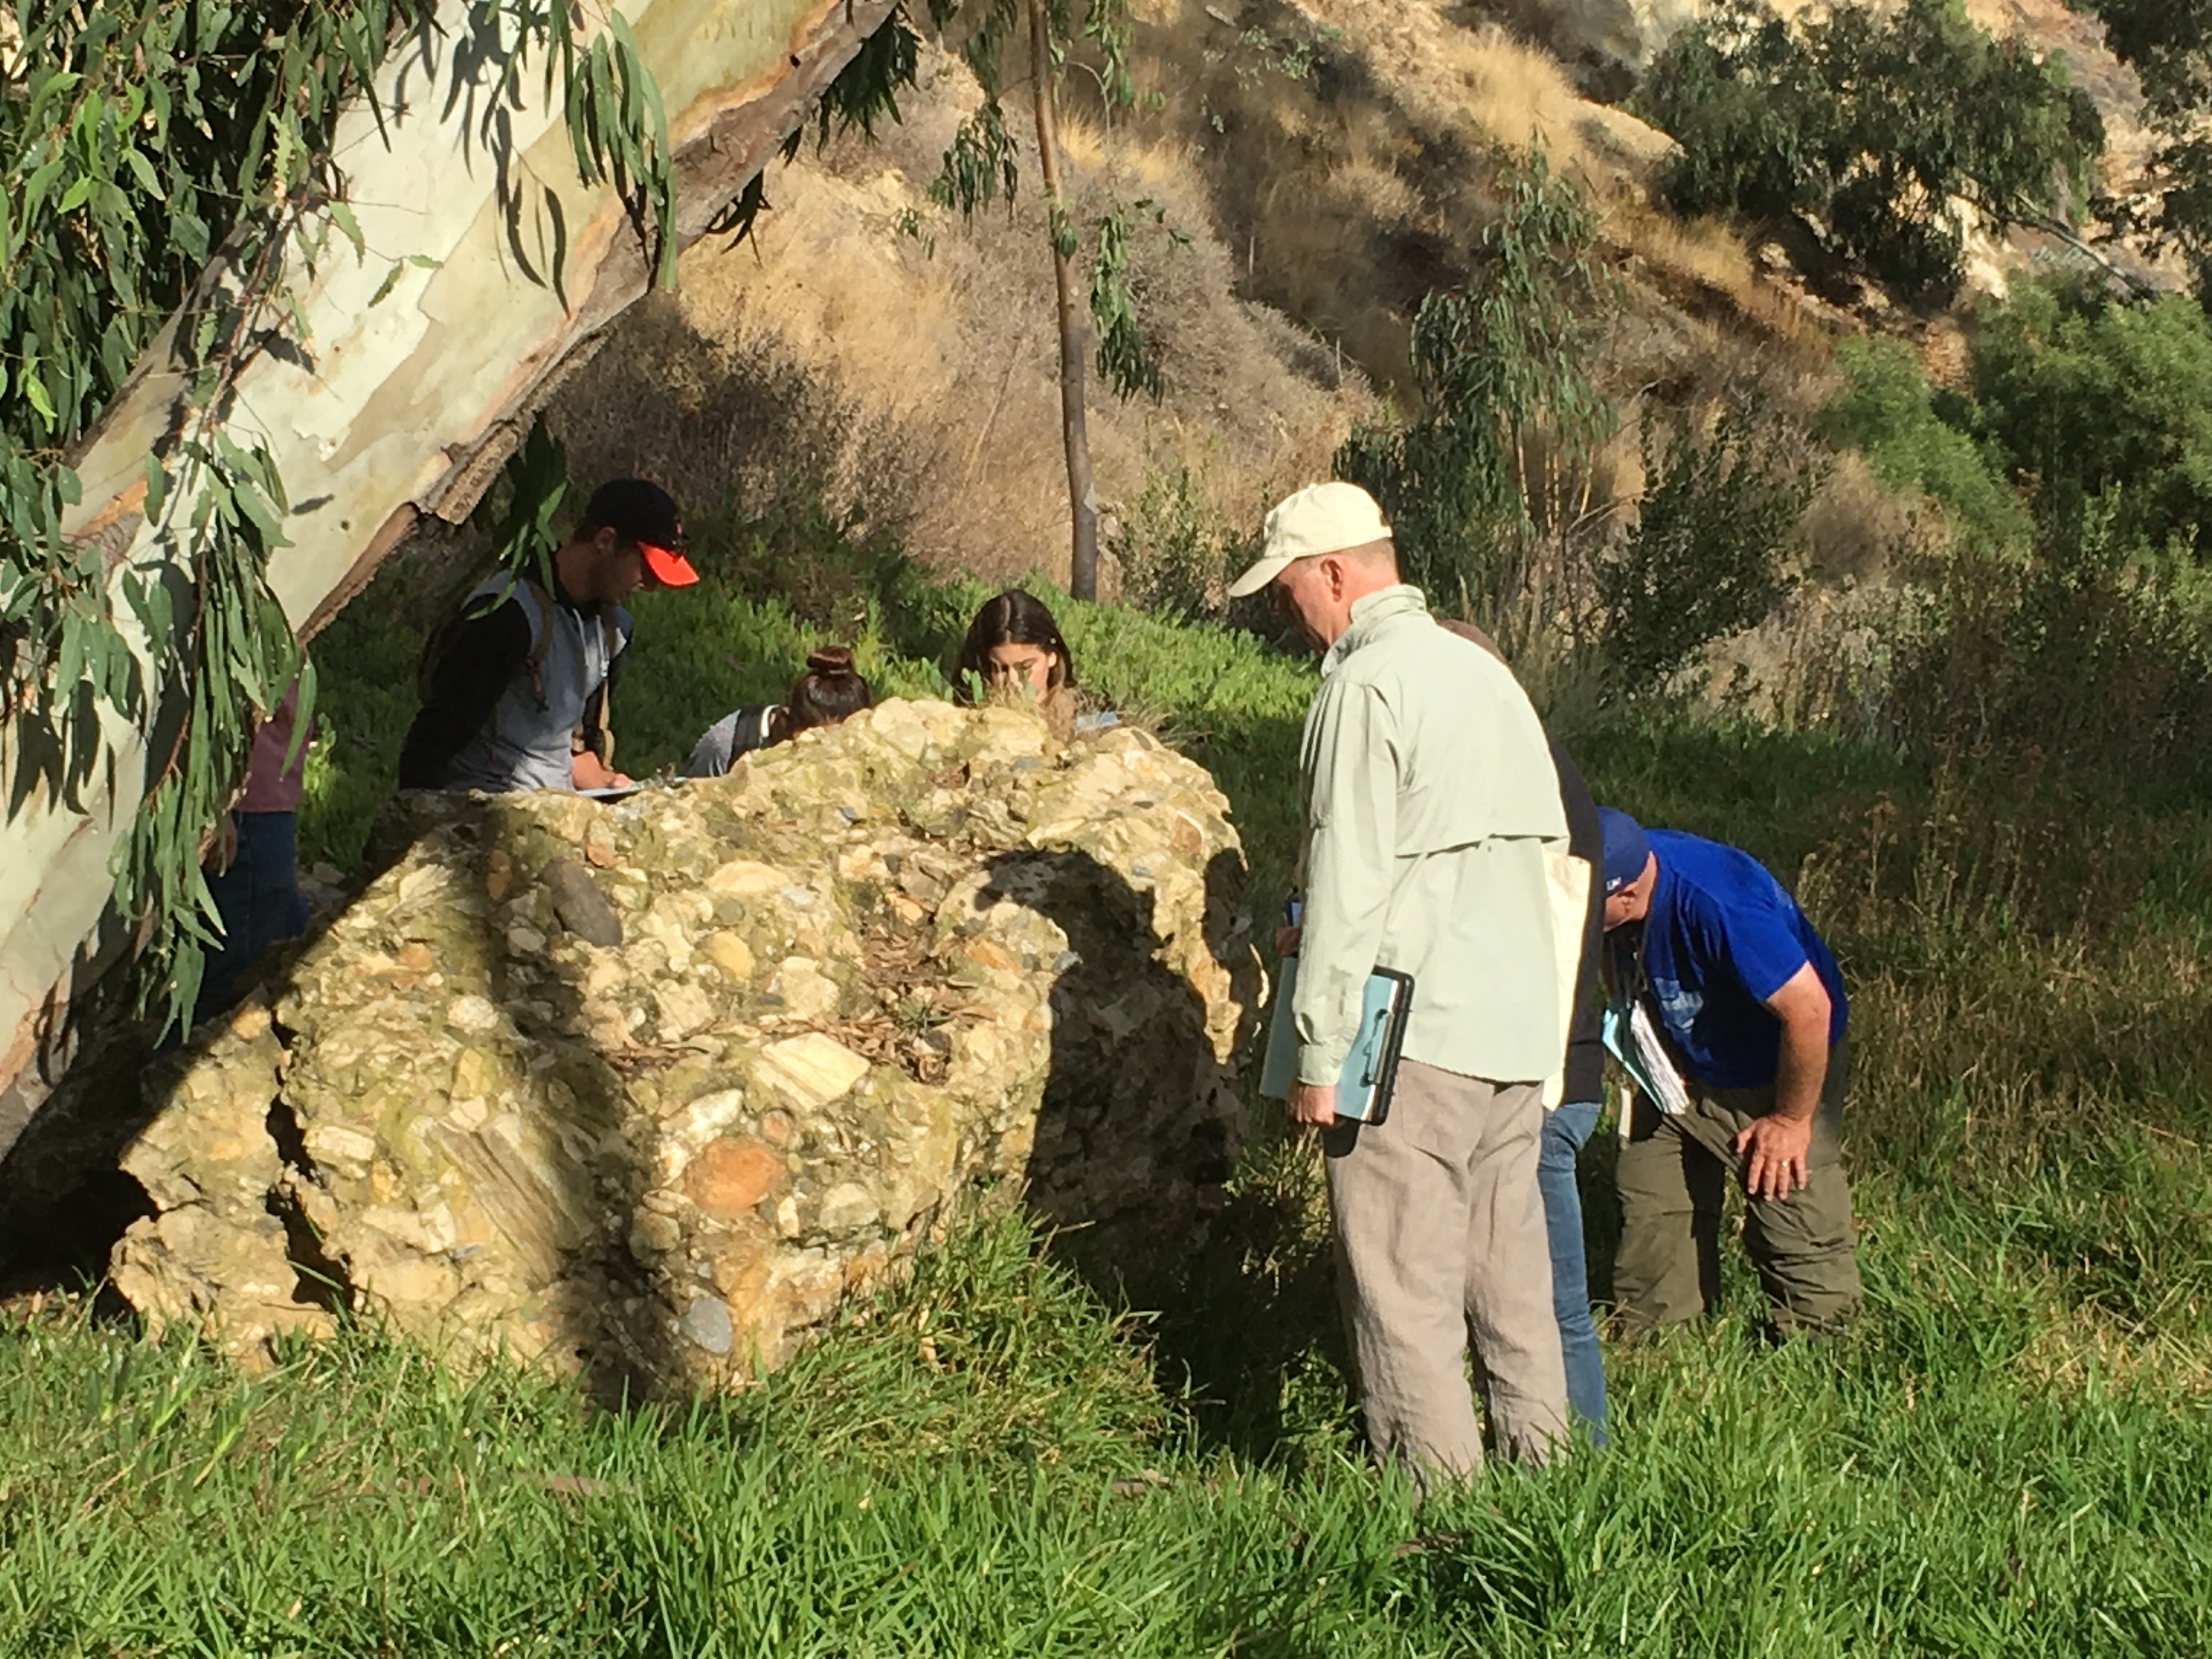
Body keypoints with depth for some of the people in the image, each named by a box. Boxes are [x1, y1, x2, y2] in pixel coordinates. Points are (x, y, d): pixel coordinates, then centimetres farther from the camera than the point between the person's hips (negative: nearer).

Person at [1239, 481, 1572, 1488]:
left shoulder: (1365, 687, -10)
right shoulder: (1484, 672, 16)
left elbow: (1347, 882, -15)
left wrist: (1320, 1053, -12)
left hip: (1416, 1028, -8)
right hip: (1520, 1023, 9)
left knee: (1402, 1285, -4)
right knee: (1511, 1269, 13)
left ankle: (1438, 1491, -4)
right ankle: (1540, 1471, 17)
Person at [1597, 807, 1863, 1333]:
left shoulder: (1718, 906, -39)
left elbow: (1809, 1009, -34)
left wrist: (1791, 1119, -22)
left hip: (1779, 1074, -7)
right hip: (1678, 1067, 7)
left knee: (1797, 1239, -7)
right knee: (1650, 1226, 8)